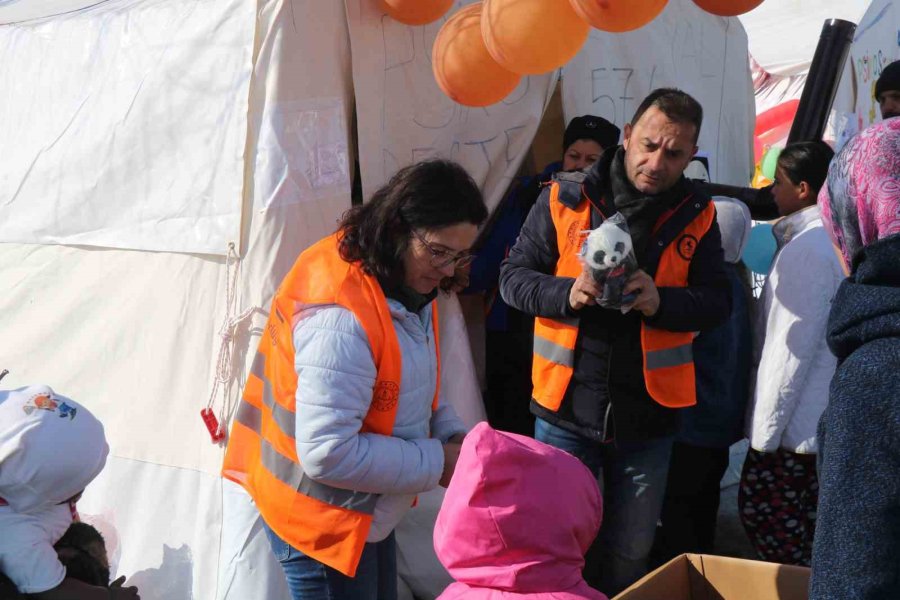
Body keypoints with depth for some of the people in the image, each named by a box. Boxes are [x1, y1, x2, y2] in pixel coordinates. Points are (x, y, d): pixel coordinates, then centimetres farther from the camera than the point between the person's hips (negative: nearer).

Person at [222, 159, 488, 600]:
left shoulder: (408, 283, -1)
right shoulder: (341, 317, -32)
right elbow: (328, 454, -32)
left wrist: (451, 433, -3)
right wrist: (437, 463, -23)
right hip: (323, 524, -9)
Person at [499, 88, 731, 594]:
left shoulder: (696, 215, 1)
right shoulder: (563, 198, -4)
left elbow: (718, 301, 0)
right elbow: (514, 277, -2)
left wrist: (661, 301, -20)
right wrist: (567, 294, -21)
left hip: (648, 417, 2)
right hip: (566, 409, -1)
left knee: (629, 560, 17)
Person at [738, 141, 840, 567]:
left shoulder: (806, 248, -19)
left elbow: (791, 348, -20)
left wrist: (764, 429, -16)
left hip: (797, 420, -9)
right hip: (830, 416, 9)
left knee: (761, 508, 1)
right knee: (807, 518, 16)